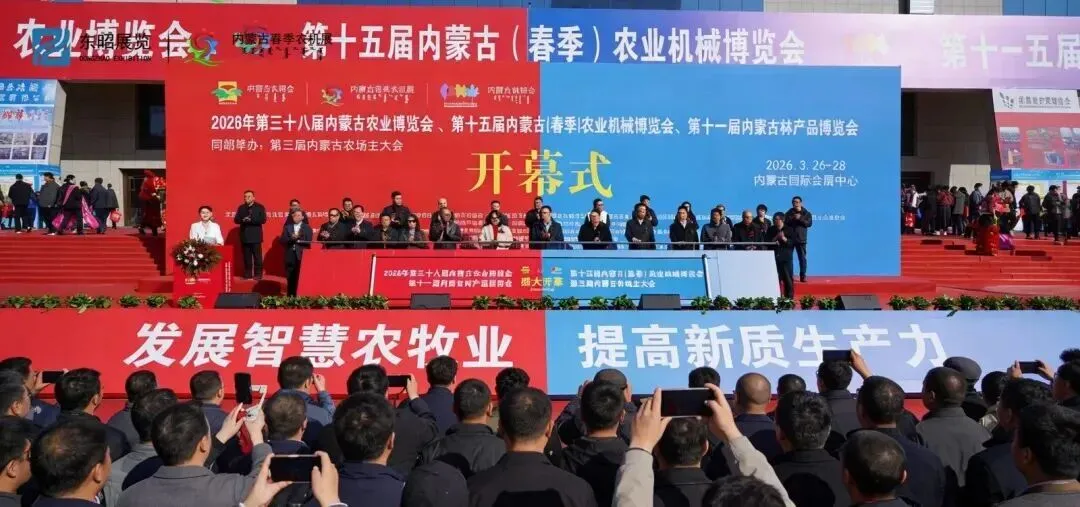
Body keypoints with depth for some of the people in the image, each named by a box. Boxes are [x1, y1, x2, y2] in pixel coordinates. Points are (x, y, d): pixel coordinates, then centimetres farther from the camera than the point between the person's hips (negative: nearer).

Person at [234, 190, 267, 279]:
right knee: (246, 257, 6)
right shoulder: (241, 208, 13)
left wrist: (251, 220, -19)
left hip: (255, 236, -4)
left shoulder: (260, 207, 1)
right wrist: (243, 220, -16)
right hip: (244, 236, 4)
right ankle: (247, 274, 11)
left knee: (257, 256, -2)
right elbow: (236, 220, 5)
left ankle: (258, 274, 2)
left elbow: (263, 220, -10)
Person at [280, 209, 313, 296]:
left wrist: (297, 239, -11)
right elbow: (282, 240, 2)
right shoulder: (287, 227, 12)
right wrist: (291, 238, -14)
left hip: (302, 255, -2)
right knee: (290, 278, 4)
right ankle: (290, 297, 11)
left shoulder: (307, 228, 6)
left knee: (301, 278, -5)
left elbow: (308, 242, -4)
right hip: (290, 255, 2)